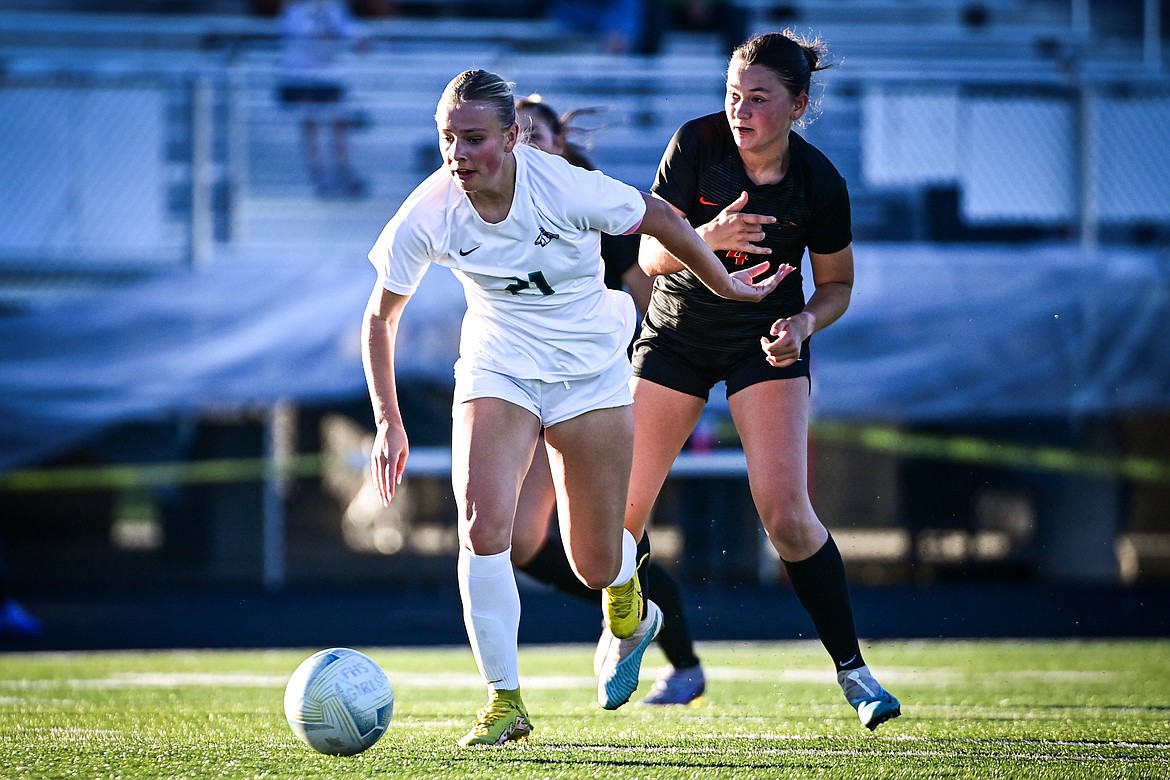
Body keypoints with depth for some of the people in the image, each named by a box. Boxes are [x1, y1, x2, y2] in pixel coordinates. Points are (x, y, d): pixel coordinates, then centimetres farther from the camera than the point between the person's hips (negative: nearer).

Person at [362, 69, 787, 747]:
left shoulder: (566, 189, -25)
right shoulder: (430, 213, -18)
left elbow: (661, 219, -6)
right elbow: (381, 316, -2)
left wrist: (725, 285, 7)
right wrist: (389, 422, -3)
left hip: (591, 373, -1)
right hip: (497, 372, 1)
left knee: (596, 566, 3)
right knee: (484, 525, -22)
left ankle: (625, 593, 43)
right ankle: (505, 701, -11)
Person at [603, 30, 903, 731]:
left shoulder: (820, 183, -18)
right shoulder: (696, 145, -18)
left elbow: (838, 283, -2)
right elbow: (651, 254, -16)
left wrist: (805, 322, -22)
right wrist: (706, 238, -36)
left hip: (767, 343, -2)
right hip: (677, 333, 2)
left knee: (787, 515, -17)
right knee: (624, 507, 4)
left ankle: (852, 669, -5)